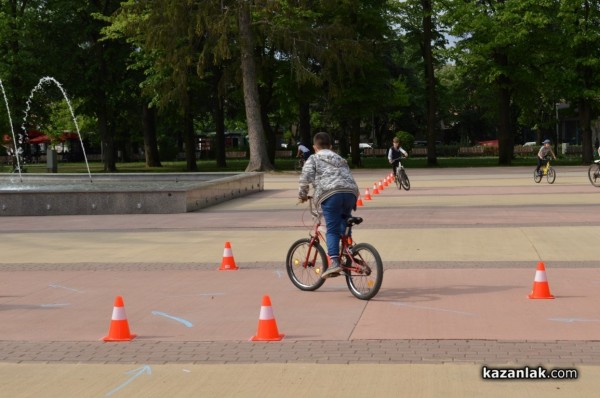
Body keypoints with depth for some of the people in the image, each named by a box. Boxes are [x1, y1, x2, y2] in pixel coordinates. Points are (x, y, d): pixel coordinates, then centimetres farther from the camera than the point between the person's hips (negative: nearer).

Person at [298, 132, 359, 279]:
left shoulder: (313, 159, 18)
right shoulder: (341, 159, 35)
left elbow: (306, 177, 3)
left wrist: (303, 194, 16)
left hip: (330, 194, -5)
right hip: (351, 192, 5)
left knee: (332, 230, -6)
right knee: (344, 226, 25)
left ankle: (334, 261, -21)